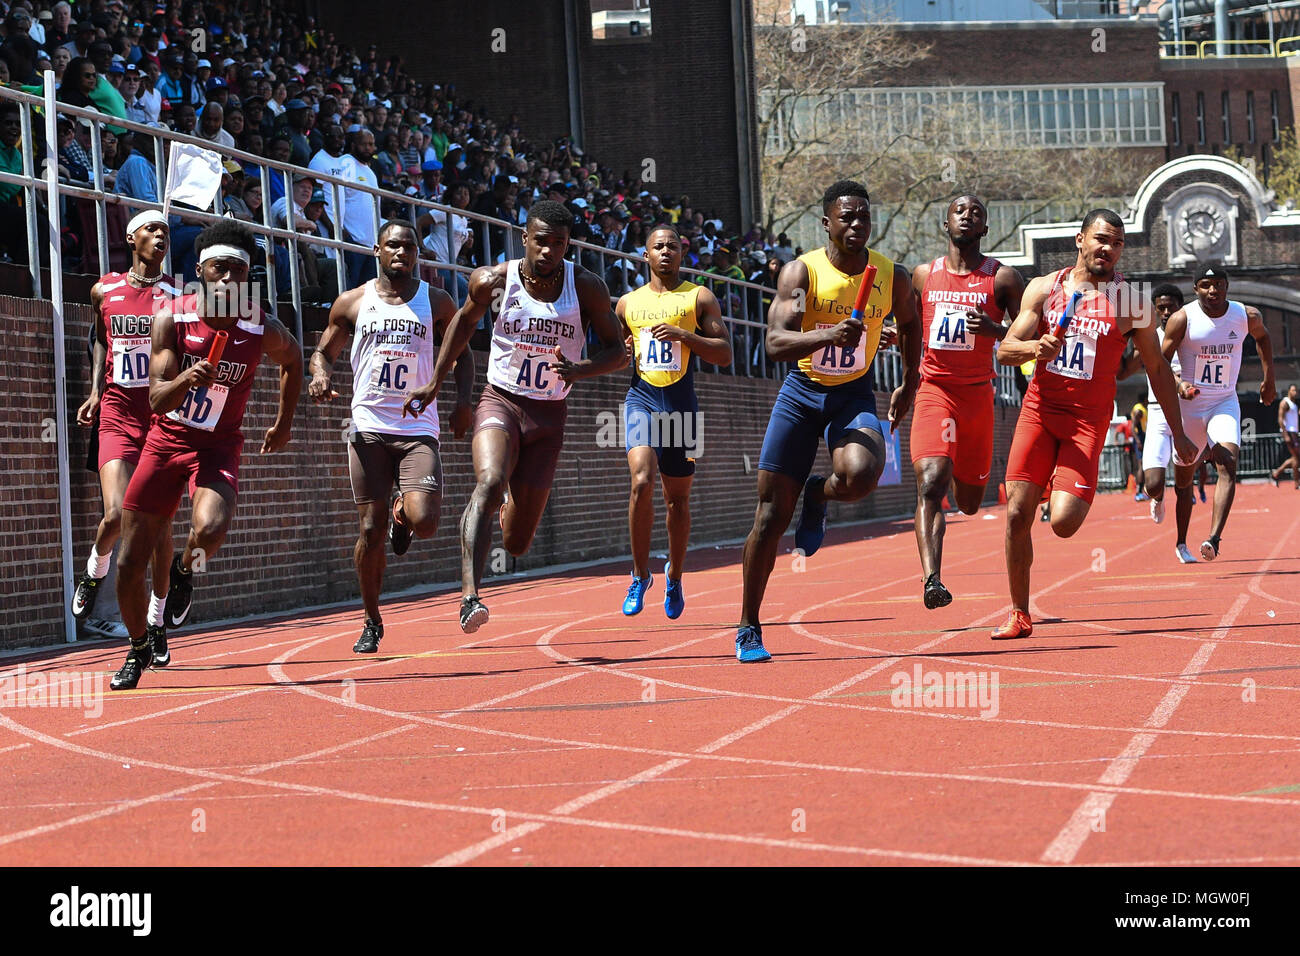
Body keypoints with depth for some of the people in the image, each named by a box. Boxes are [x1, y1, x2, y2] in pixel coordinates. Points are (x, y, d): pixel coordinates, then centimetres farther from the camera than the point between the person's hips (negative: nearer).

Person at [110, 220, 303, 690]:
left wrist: (284, 423, 19)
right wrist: (186, 379, -36)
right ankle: (139, 649, 28)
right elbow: (156, 398, -16)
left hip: (218, 446, -1)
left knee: (209, 530, -33)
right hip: (165, 439, 1)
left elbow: (292, 359, 14)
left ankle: (184, 572, 5)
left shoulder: (263, 329, -11)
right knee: (130, 563, 1)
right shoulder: (171, 318, -11)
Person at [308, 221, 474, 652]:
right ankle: (372, 622, 16)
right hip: (369, 426, 0)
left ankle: (403, 513, 21)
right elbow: (324, 351, 16)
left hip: (419, 428, 0)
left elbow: (461, 353, 17)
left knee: (424, 522, -18)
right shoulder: (352, 302, 7)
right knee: (371, 530, -1)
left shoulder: (436, 302, 7)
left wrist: (463, 401, 1)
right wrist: (320, 374, -8)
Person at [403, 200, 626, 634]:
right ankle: (469, 596, -42)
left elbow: (617, 351, -1)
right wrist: (436, 381, 14)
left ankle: (514, 505, 45)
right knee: (489, 483, -34)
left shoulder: (587, 288, -7)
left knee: (516, 544, 5)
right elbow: (465, 321, 13)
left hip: (548, 418, 1)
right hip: (500, 401, -1)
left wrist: (578, 369, -22)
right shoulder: (495, 280, -7)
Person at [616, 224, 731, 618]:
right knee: (642, 480, -22)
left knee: (678, 496, 8)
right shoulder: (628, 303, 13)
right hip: (641, 398, 0)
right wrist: (623, 354, 1)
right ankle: (640, 574, -9)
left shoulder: (700, 298, 5)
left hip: (682, 404, 0)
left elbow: (724, 354, -1)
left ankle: (675, 578, 27)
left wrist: (683, 335, -14)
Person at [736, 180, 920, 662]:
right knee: (771, 514, -3)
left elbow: (909, 322, 19)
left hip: (855, 396, 1)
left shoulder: (893, 277, -4)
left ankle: (819, 497, 7)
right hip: (802, 392, -1)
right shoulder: (801, 272, -12)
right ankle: (748, 629, 10)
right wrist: (829, 336, -38)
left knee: (860, 475, -32)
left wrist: (909, 384, 19)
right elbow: (775, 342, -23)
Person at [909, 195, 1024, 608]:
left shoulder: (1003, 278, 1)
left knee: (969, 502, 14)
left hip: (977, 393, 1)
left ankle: (962, 472, 52)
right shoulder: (923, 275, 8)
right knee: (930, 482, -23)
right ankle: (931, 579, -34)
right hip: (934, 390, -1)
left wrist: (994, 329, -19)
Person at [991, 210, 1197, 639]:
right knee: (1017, 514, -6)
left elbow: (1157, 369, 10)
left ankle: (1065, 491, 22)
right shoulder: (1044, 289, 5)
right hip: (1039, 409, 2)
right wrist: (1034, 348, -22)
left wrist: (1178, 434, 11)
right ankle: (1019, 615, 10)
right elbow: (1005, 350, 1)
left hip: (1088, 418, -2)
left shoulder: (1131, 302, 2)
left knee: (1063, 523, -16)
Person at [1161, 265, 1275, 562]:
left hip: (1225, 403, 1)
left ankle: (1213, 540, -32)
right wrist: (1178, 384, -28)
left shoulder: (1247, 315, -5)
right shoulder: (1183, 318, -13)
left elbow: (1262, 337, 19)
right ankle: (1181, 543, 33)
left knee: (1228, 465, -24)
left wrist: (1269, 379, 14)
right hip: (1189, 404, -1)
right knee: (1183, 478, 10)